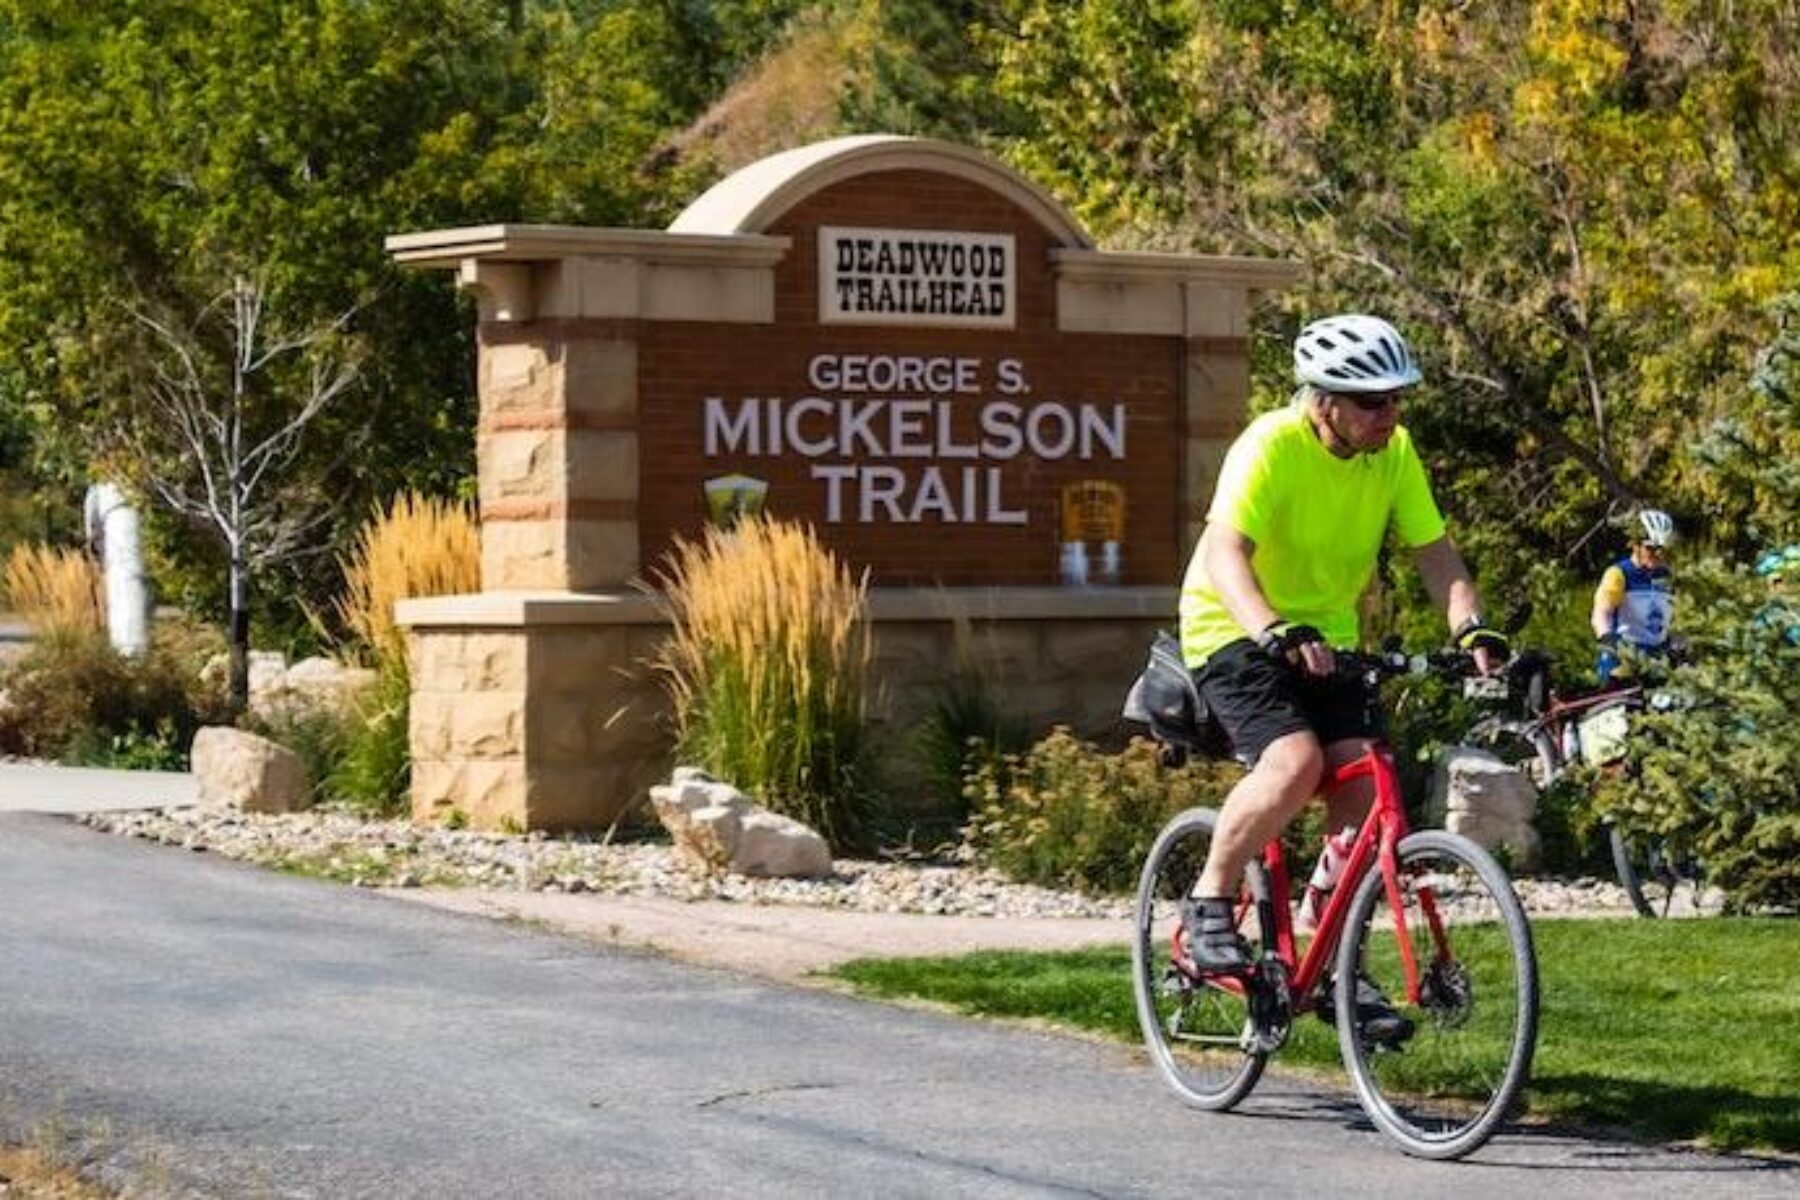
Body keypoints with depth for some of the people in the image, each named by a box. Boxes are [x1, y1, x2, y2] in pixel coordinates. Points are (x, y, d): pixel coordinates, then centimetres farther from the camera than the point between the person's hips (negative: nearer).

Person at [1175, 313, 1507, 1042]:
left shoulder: (1394, 452, -4)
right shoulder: (1270, 447, -23)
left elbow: (1434, 550, -6)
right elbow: (1226, 554, -35)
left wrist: (1471, 629, -25)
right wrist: (1276, 632, -53)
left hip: (1326, 638, 6)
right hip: (1237, 633, -6)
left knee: (1361, 780, -11)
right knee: (1295, 761, -29)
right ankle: (1209, 903, -8)